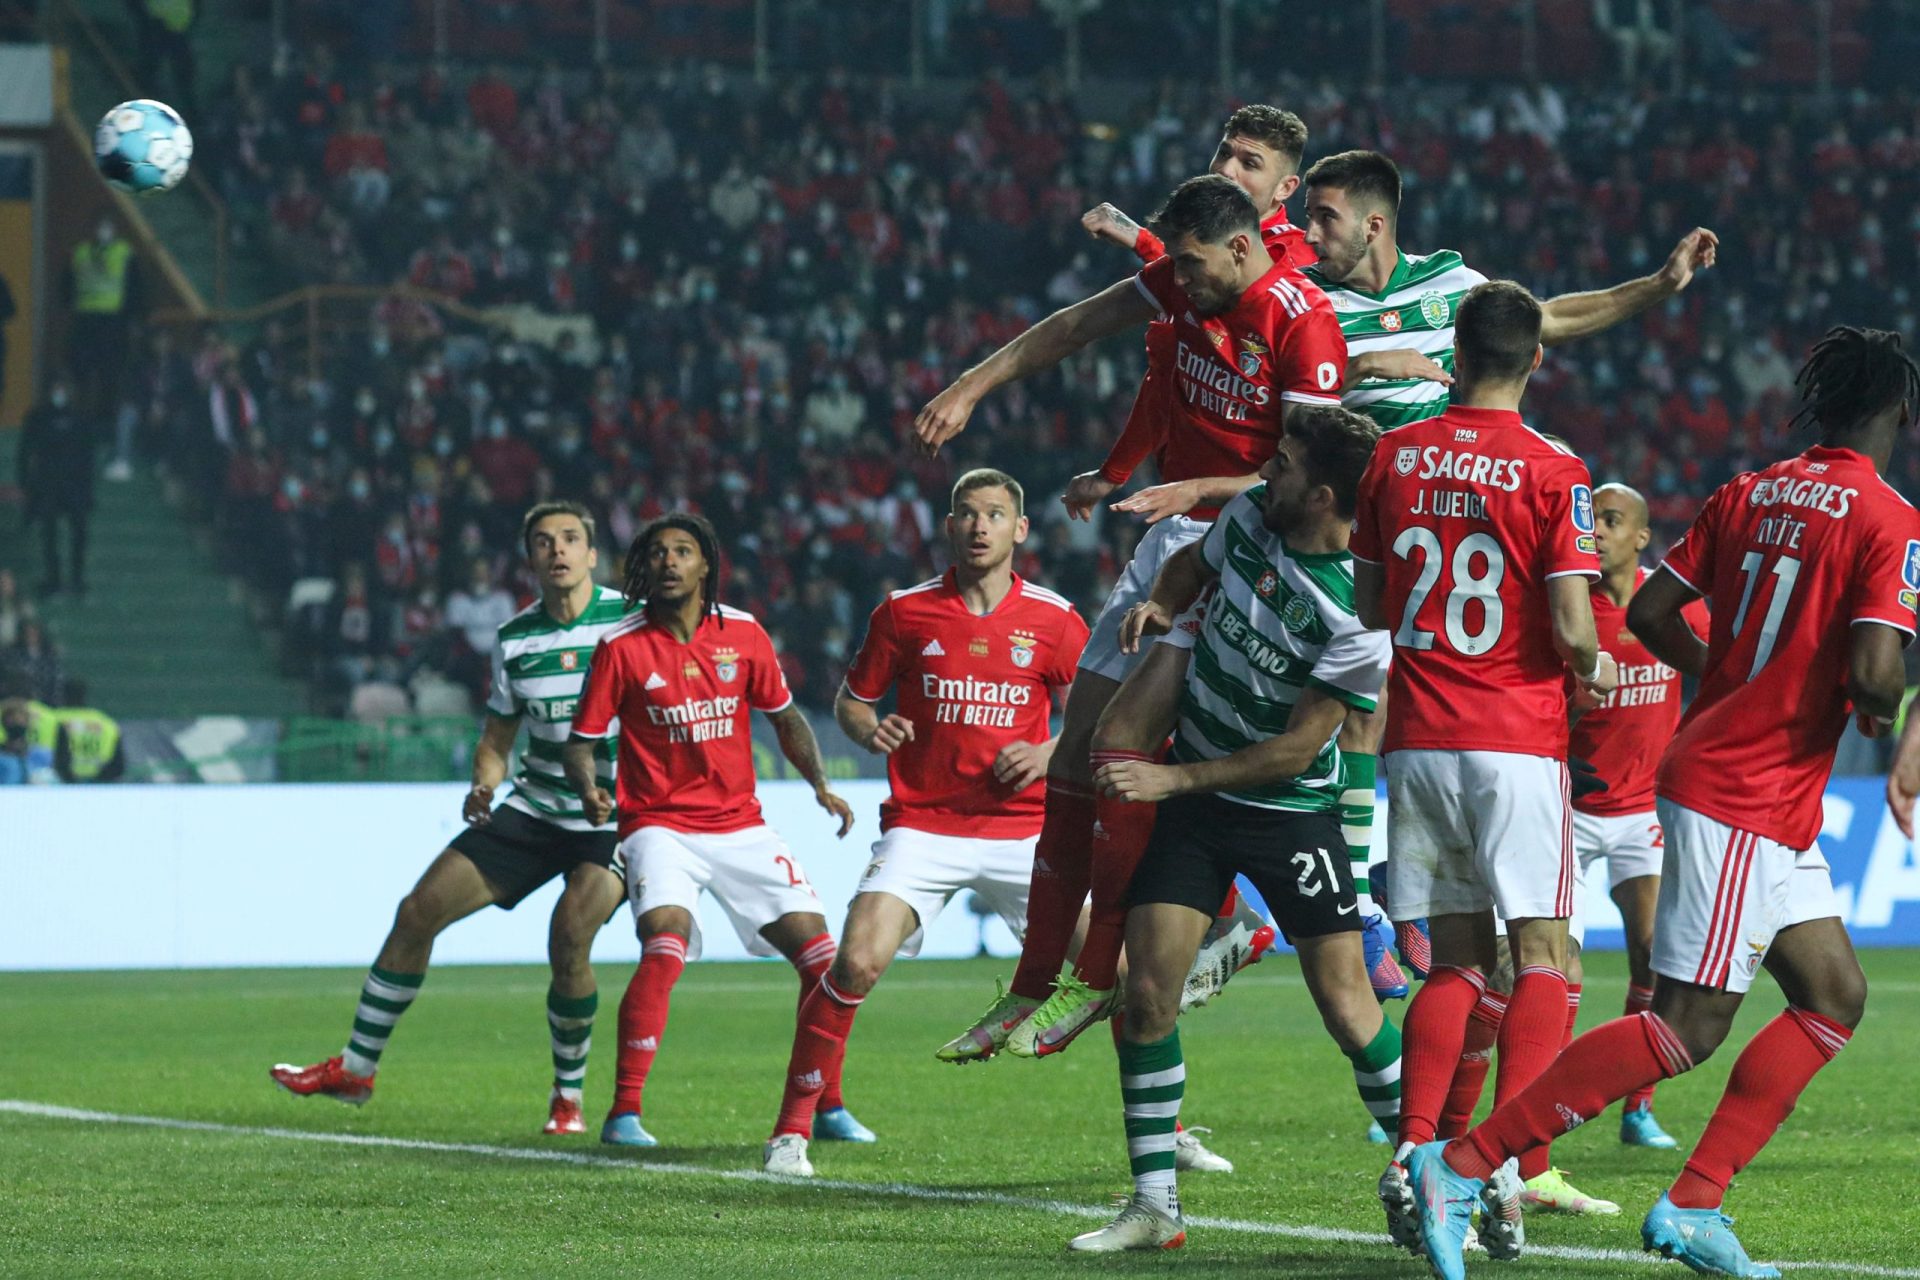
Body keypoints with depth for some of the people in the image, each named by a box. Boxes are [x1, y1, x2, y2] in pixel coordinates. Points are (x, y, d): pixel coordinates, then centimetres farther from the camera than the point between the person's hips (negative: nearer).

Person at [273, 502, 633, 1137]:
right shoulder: (514, 639, 5)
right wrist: (482, 785, -6)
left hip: (612, 822, -5)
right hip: (532, 810, 5)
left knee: (569, 935, -28)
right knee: (419, 910, -1)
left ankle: (569, 1095, -6)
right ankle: (355, 1067, 15)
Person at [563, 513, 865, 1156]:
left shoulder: (742, 634, 2)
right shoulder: (621, 646, -6)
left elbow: (785, 717, 15)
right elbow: (580, 741, -1)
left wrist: (820, 784, 1)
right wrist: (589, 788, -22)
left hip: (740, 824, 4)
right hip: (660, 825, -4)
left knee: (819, 951, -4)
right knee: (665, 947, -28)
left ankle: (828, 1106, 12)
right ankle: (624, 1113, -22)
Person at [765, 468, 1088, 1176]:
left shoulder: (1053, 620, 2)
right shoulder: (905, 611, 1)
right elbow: (851, 699, 12)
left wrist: (1048, 755, -10)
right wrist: (871, 731, -11)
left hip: (1021, 831, 1)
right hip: (922, 827, -1)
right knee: (857, 963, -20)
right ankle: (794, 1124, -5)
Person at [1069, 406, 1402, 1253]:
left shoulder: (1357, 612, -24)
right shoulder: (1250, 516, -5)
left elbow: (1298, 746, -20)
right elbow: (1195, 562, 19)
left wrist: (1174, 778, -19)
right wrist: (1159, 604, -2)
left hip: (1290, 810, -5)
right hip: (1191, 793, 5)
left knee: (1347, 1009, -9)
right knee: (1147, 993, -4)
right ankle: (1155, 1206, 5)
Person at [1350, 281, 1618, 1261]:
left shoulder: (1395, 457, 4)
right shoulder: (1551, 473, -9)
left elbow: (1368, 603, 13)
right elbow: (1572, 630, -13)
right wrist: (1594, 670, 9)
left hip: (1417, 739, 4)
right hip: (1517, 740, -4)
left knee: (1455, 959, 12)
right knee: (1542, 958, 1)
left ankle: (1413, 1153, -3)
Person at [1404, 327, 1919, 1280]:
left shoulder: (1746, 494, 9)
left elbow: (1648, 612, 10)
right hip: (1744, 799, -9)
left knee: (1835, 999, 12)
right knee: (1688, 1029, -8)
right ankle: (1461, 1166, -11)